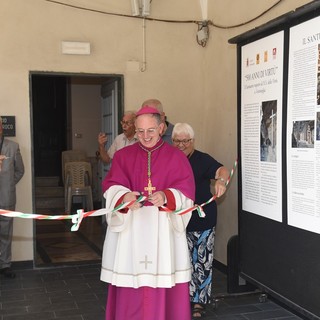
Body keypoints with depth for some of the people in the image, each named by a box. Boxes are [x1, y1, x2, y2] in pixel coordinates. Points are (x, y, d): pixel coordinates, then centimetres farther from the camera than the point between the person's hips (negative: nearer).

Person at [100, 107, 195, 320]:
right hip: (129, 226, 1)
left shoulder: (176, 157, 4)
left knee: (163, 280, 0)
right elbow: (111, 186, -4)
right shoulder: (123, 156, 8)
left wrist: (166, 197, -24)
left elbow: (186, 191, -4)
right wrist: (124, 197, -26)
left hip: (163, 228, -1)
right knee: (130, 281, 2)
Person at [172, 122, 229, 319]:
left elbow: (222, 170, -28)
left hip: (202, 221, -4)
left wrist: (221, 180, -48)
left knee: (201, 262, 3)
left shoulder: (202, 160, -10)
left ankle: (199, 302, 16)